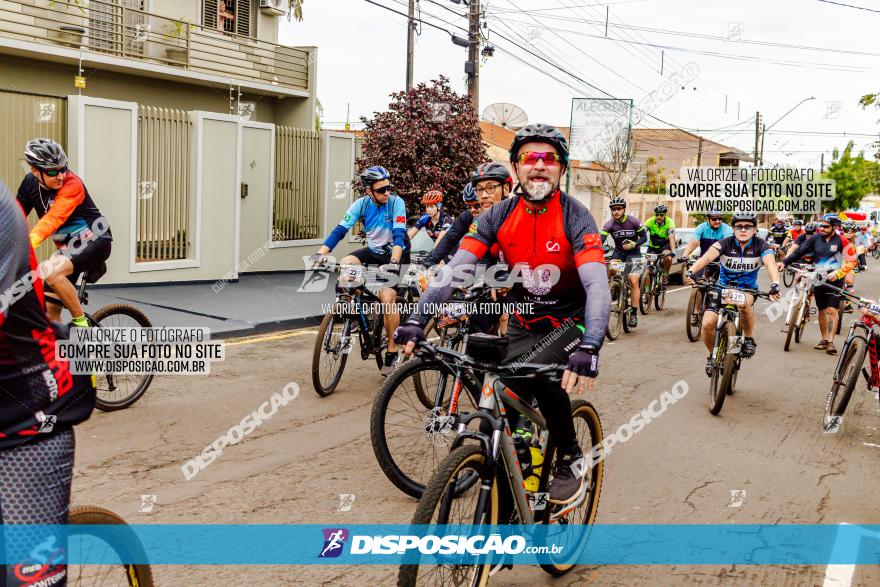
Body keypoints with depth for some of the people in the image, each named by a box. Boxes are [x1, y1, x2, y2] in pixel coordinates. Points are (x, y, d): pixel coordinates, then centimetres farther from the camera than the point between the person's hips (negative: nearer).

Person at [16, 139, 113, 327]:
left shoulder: (72, 185, -23)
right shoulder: (30, 183, -2)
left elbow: (53, 219, -35)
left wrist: (27, 244, -48)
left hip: (94, 241, -7)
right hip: (67, 247, 7)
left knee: (52, 273, -33)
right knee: (51, 310, 3)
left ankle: (81, 323, -17)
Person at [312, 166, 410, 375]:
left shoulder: (396, 202, -22)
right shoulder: (362, 204, -13)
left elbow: (399, 236, -30)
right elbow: (340, 230, -19)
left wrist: (393, 262, -46)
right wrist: (321, 253, -32)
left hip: (396, 253, -4)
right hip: (374, 251, 4)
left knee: (387, 298, -20)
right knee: (345, 265, -22)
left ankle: (392, 351, -7)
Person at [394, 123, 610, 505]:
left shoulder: (575, 216, -20)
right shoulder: (500, 216, -10)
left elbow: (597, 285, -31)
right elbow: (454, 269, -16)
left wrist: (590, 347, -47)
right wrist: (416, 320, -29)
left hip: (570, 320, -4)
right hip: (523, 323, 4)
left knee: (540, 373, -31)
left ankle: (570, 456, -6)